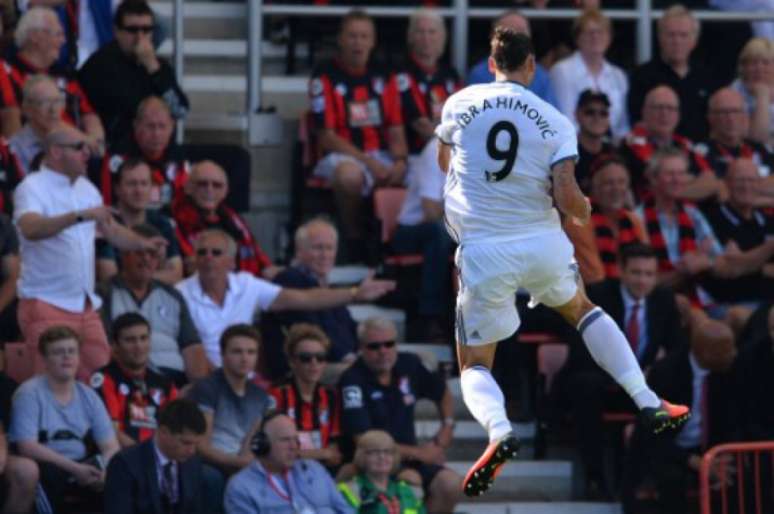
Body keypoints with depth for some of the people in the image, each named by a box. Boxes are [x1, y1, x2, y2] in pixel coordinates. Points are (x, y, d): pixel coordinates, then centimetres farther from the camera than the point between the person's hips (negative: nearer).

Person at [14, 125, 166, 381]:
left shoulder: (86, 188, 14)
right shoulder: (32, 188, -11)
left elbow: (110, 230, 24)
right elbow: (31, 229, -31)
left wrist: (141, 243, 4)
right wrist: (81, 215, -41)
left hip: (86, 306, 8)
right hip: (48, 303, -8)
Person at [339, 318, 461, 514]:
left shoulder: (409, 365, 7)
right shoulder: (353, 381, -12)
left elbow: (443, 393, 29)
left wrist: (447, 426, 11)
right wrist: (418, 452, -10)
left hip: (410, 461, 6)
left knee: (450, 483, -20)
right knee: (412, 480, -34)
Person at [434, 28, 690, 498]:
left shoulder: (460, 103, 1)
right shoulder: (555, 122, -1)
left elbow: (445, 162, 21)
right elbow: (568, 198, -10)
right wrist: (584, 211, 13)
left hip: (483, 250, -1)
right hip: (543, 243, 1)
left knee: (475, 365, 10)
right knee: (582, 310, 32)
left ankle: (499, 432, -23)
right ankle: (649, 404, 25)